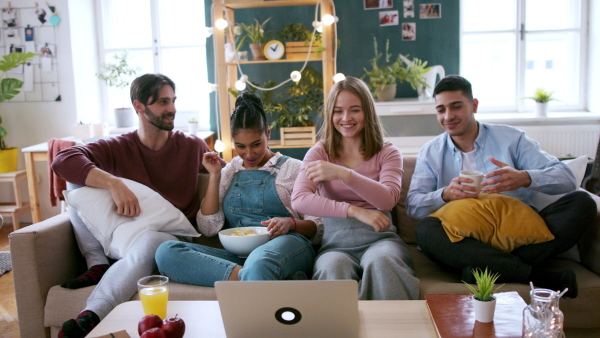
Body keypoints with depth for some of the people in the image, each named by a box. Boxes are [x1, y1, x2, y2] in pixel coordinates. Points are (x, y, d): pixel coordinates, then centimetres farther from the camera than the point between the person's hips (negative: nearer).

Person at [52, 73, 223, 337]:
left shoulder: (193, 146, 5)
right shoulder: (118, 148, 0)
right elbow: (63, 161, -16)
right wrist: (114, 183, -31)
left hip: (173, 237, -2)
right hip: (121, 234, 2)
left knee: (150, 240, -38)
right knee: (79, 184, -11)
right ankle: (98, 265, -11)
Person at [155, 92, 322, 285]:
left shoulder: (292, 168, 14)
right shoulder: (229, 172, 23)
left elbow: (317, 226, 8)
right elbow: (208, 229, 12)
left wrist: (291, 223, -14)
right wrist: (214, 176, 9)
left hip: (286, 245, -6)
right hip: (236, 255, 6)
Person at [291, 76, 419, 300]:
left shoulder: (388, 153, 11)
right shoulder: (319, 153, 11)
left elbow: (388, 199, -8)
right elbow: (299, 200, -6)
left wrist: (344, 174, -22)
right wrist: (355, 211, -16)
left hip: (379, 238, 1)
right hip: (336, 242, 0)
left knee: (380, 261, -35)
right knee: (332, 268, -36)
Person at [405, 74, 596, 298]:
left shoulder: (511, 139, 10)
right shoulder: (431, 152, 12)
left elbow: (566, 178, 0)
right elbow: (412, 205, 0)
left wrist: (524, 178, -21)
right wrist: (445, 194, -21)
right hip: (467, 243, -1)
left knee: (582, 202, -17)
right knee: (425, 229, -31)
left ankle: (488, 270, -31)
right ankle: (538, 276, -31)